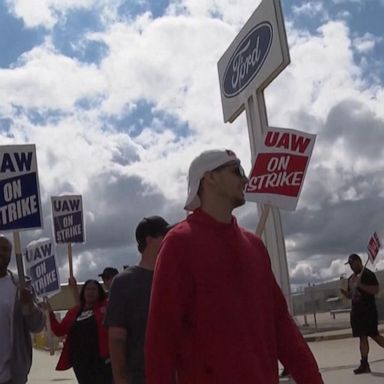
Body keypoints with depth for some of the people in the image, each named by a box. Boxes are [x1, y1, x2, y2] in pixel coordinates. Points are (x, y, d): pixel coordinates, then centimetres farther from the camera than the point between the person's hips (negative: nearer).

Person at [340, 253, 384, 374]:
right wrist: (343, 291, 1)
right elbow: (350, 295, 22)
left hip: (368, 310, -8)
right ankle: (364, 364, 10)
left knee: (373, 334, -8)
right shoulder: (351, 278, 17)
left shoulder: (367, 274, -8)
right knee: (362, 337, 7)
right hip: (356, 311, 8)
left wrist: (361, 285, -25)